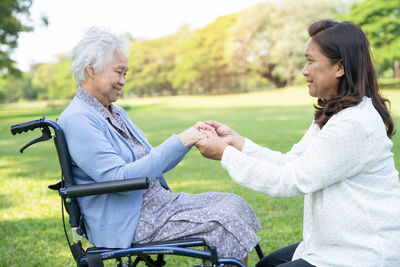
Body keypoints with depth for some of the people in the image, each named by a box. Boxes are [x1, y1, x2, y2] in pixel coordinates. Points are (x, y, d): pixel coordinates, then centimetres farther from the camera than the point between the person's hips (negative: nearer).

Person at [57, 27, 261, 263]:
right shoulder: (76, 120, -15)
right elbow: (119, 178, -24)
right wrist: (178, 143, -24)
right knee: (224, 220, -19)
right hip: (126, 224, -9)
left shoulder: (116, 113, 15)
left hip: (157, 202, 9)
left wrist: (190, 137, 1)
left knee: (234, 203, -3)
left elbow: (152, 164, 17)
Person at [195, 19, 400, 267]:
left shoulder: (354, 124, -25)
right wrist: (235, 140, -1)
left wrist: (225, 153, -15)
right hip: (341, 243, 10)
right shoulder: (333, 114, 8)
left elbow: (291, 181, -23)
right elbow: (290, 163, 6)